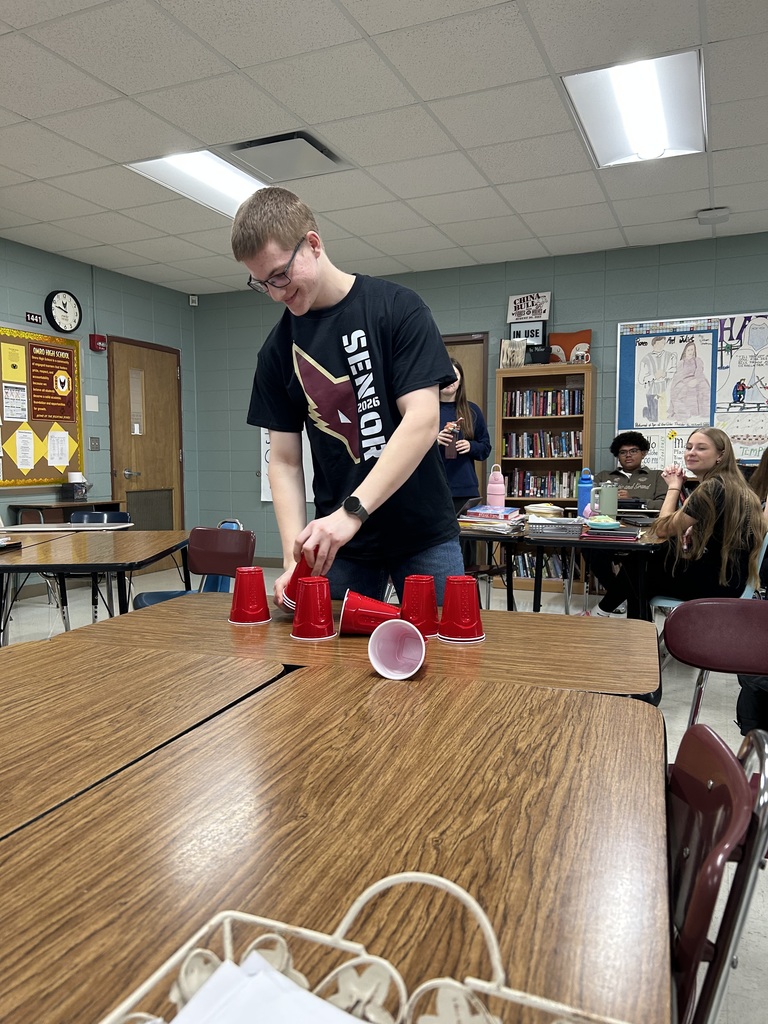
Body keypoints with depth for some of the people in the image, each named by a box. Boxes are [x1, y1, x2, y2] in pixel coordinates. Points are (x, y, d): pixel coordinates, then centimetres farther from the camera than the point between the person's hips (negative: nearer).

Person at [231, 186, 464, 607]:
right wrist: (294, 558, -12)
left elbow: (422, 420, -17)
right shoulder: (278, 350, 3)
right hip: (338, 543, 3)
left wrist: (352, 511, -26)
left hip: (423, 535, -2)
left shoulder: (397, 308, -7)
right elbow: (284, 461, 2)